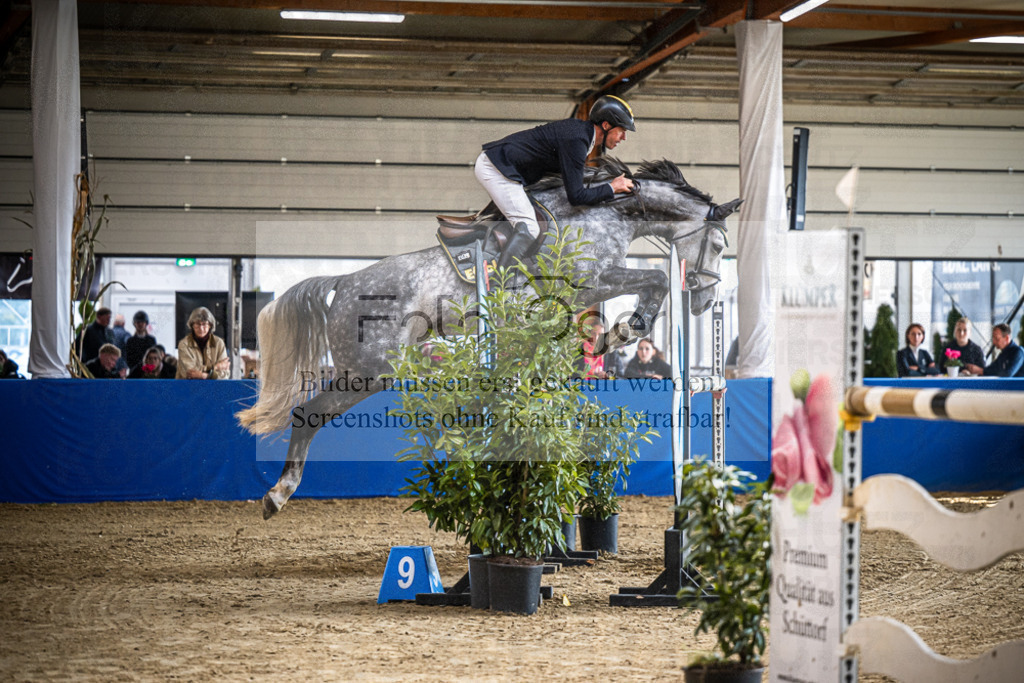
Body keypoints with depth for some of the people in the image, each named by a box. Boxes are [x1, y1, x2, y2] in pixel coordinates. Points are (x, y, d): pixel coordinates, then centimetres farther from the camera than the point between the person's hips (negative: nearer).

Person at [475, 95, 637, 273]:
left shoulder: (579, 127, 9)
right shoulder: (576, 140, -21)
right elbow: (575, 196, -21)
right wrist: (611, 188, -11)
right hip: (496, 167, -11)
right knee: (529, 229, -19)